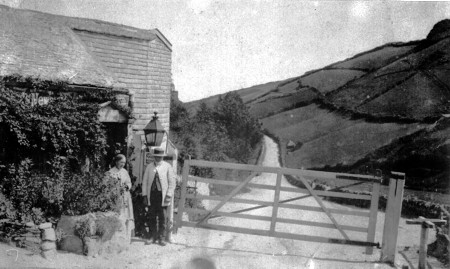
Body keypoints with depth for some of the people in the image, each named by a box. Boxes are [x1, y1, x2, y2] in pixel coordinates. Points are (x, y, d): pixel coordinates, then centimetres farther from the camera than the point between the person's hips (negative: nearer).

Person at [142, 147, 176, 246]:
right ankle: (154, 237, 16)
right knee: (152, 217, 5)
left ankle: (160, 238, 6)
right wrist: (145, 195, 4)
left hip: (162, 195, -2)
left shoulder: (167, 167, 3)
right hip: (151, 194, 2)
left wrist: (169, 196, -6)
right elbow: (145, 181, 12)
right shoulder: (149, 167, 10)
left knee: (162, 217, -3)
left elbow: (172, 182, 2)